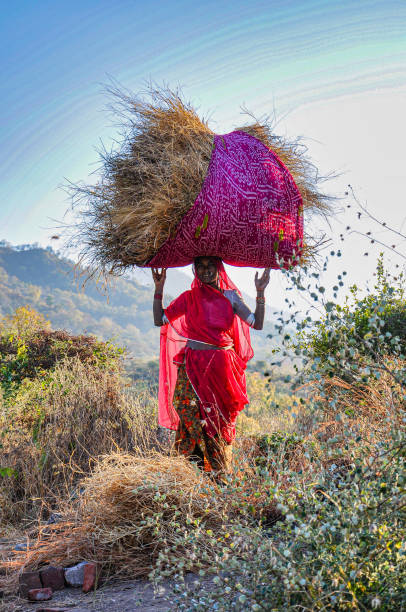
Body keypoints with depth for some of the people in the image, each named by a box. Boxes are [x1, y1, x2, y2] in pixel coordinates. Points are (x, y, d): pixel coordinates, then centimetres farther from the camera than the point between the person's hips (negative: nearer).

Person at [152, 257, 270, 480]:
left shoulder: (230, 296, 8)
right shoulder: (189, 298, 6)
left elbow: (257, 324, 2)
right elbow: (160, 320, 2)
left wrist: (260, 293, -5)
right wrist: (159, 289, -4)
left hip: (222, 367, 1)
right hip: (193, 367, 0)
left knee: (220, 420, 1)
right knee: (191, 413, -11)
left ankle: (219, 474, 10)